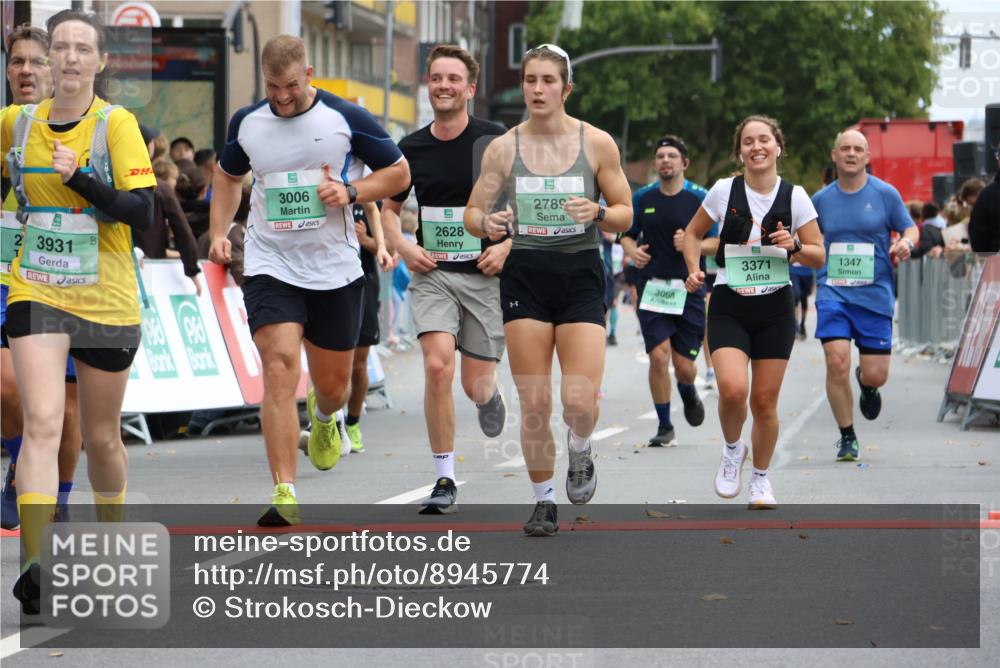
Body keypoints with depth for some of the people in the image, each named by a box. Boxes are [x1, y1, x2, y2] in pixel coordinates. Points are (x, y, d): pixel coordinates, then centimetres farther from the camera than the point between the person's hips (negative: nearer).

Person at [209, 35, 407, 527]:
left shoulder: (347, 119, -6)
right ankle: (284, 495, -19)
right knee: (279, 370, -18)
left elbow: (398, 173, 2)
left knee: (332, 386, 11)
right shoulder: (246, 123, 2)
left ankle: (323, 417, 51)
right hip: (270, 268, 0)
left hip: (335, 270, 0)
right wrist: (219, 232, 7)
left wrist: (351, 191, -15)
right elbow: (228, 175, 20)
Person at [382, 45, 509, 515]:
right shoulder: (411, 149, 3)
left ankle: (490, 397, 43)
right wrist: (403, 246, 0)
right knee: (437, 366, -19)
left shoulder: (495, 141, -5)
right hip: (432, 273, 1)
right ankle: (444, 480, -9)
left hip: (485, 275, -1)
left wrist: (507, 245, -12)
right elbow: (390, 206, 18)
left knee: (476, 385, 1)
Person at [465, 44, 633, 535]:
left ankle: (580, 451, 22)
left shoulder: (597, 143, -1)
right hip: (525, 275, 1)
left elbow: (625, 215, 4)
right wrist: (487, 224, -17)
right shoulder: (503, 148, 2)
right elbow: (472, 213, 6)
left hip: (581, 274, -1)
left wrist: (597, 213, -18)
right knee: (534, 404, -1)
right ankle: (544, 500, 16)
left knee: (580, 401, -12)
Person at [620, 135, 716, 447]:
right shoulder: (642, 198, 7)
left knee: (684, 366, 0)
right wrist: (632, 250, -5)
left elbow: (718, 242, 1)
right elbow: (628, 235, 18)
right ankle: (664, 426, 3)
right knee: (658, 356, -12)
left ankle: (688, 392, 38)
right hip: (652, 289, 1)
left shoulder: (699, 198, 0)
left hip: (689, 290, -1)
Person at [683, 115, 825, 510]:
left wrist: (794, 246, -16)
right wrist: (694, 269, -4)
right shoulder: (724, 191, -2)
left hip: (775, 310, 1)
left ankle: (761, 478, 25)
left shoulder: (795, 196, -1)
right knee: (733, 389, -21)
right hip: (729, 307, -1)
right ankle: (732, 449, 10)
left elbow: (818, 256, 4)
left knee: (765, 401, 3)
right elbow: (693, 233, 13)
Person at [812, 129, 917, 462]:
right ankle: (847, 437, -1)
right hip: (833, 293, 1)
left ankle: (866, 384, 39)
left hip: (875, 294, -1)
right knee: (837, 362, -17)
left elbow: (910, 228, 8)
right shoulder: (821, 199, 8)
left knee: (875, 375, -2)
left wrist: (906, 242, -14)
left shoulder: (885, 193, 1)